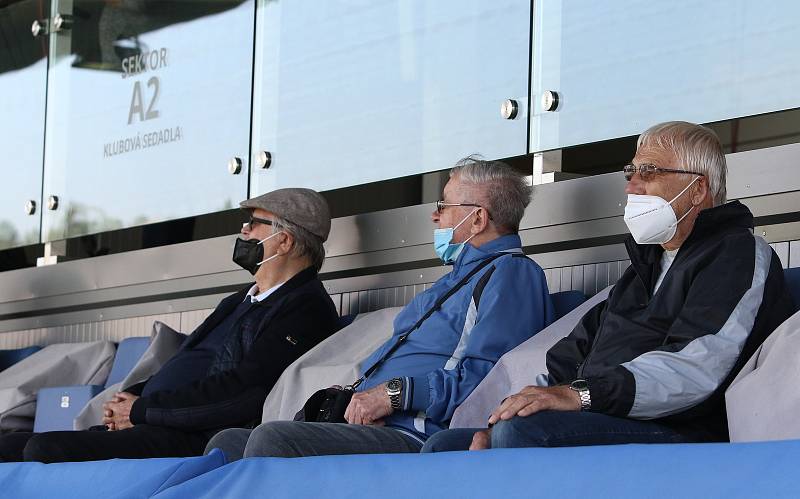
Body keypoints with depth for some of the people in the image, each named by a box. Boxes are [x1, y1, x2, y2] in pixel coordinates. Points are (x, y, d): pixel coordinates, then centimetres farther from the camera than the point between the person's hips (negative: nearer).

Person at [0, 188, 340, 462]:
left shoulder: (307, 309, -6)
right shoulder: (238, 302, 27)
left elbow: (243, 391, -17)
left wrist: (141, 410, -10)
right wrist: (130, 398, 4)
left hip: (194, 441, -10)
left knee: (45, 450, -26)